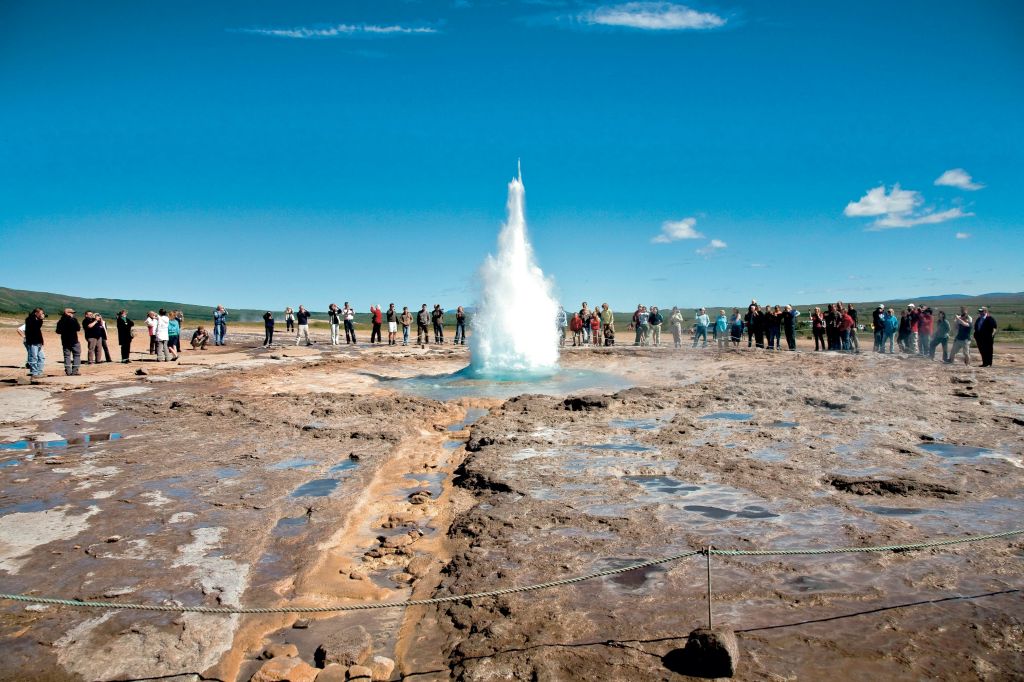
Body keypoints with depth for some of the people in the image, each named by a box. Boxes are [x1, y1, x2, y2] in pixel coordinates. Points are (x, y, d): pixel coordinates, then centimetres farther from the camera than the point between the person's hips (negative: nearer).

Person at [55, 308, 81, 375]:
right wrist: (80, 326, 8)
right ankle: (75, 371, -6)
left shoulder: (60, 321, 6)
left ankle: (68, 371, 6)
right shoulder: (73, 320, -11)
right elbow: (78, 329, -12)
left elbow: (58, 331, 8)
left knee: (67, 356, 9)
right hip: (73, 340, -5)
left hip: (65, 341, 5)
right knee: (76, 355, 2)